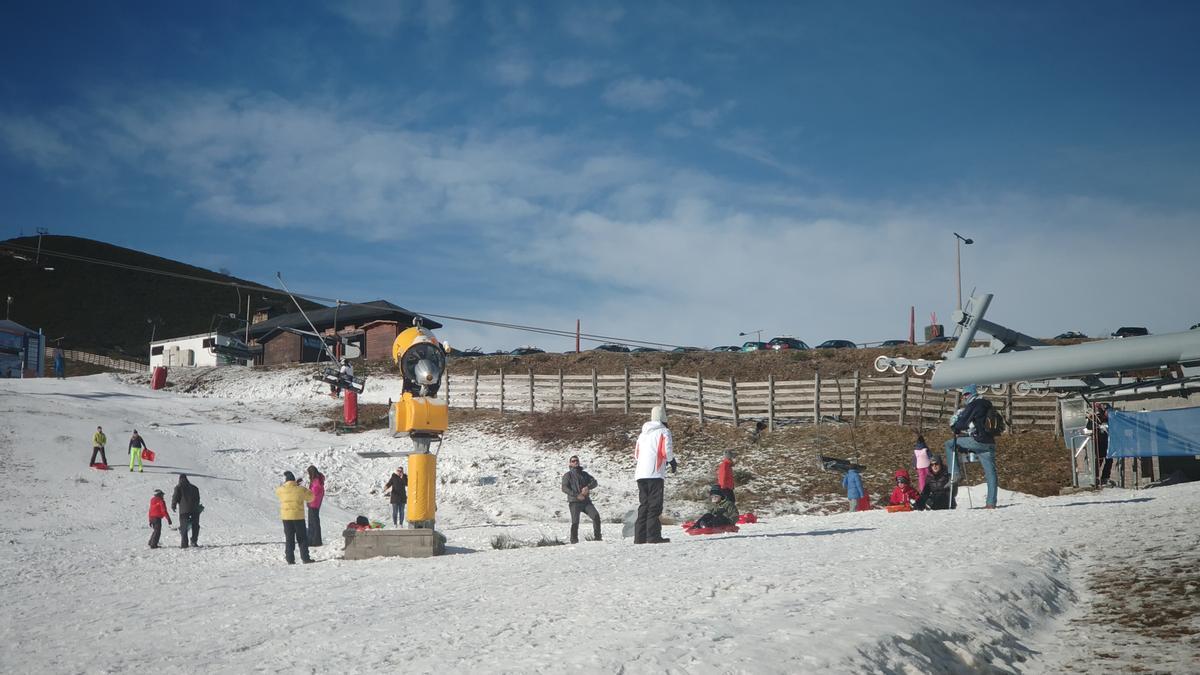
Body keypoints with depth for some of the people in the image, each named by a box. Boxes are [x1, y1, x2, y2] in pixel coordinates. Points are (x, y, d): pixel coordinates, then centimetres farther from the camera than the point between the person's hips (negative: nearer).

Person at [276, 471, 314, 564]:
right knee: (302, 538, 8)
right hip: (298, 517, -2)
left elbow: (277, 491, 21)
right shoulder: (300, 489, -8)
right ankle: (305, 558, 5)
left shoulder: (281, 489, -5)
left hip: (286, 517, 2)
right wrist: (307, 490, 20)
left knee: (289, 539, 9)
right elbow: (310, 497, 5)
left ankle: (290, 559, 6)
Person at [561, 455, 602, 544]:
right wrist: (576, 495, -16)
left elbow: (594, 482, 9)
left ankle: (597, 537, -11)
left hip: (586, 501, 3)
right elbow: (564, 488, -5)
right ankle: (574, 541, 2)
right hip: (574, 502, -3)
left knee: (596, 516, -16)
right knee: (575, 522, -12)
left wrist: (587, 487, -13)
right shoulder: (567, 475, 9)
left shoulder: (584, 474, 21)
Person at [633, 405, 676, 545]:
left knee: (643, 505, 10)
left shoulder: (643, 433, 20)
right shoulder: (664, 431, 0)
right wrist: (672, 461, 9)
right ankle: (653, 536, -12)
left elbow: (636, 455, 20)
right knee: (655, 506, -6)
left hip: (640, 474, 6)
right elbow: (666, 451, -9)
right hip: (655, 474, -6)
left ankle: (640, 537, 6)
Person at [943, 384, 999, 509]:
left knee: (949, 445, 7)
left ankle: (954, 474, -1)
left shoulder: (973, 405, -6)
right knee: (990, 472, 5)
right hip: (989, 442, 8)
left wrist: (955, 428, 12)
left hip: (977, 441, -8)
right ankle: (991, 502, 3)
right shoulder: (987, 405, 20)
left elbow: (963, 422, -10)